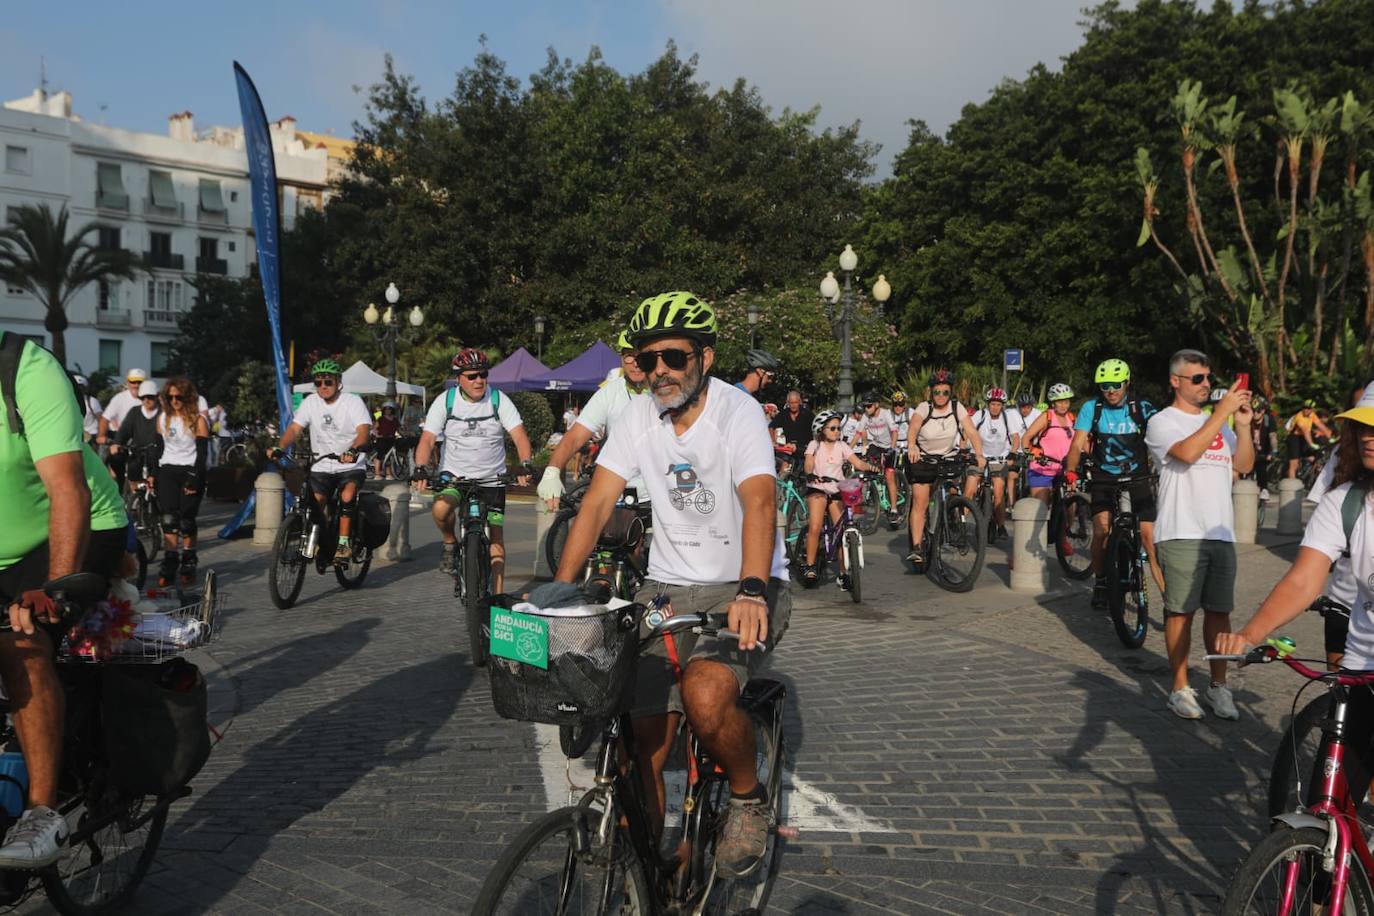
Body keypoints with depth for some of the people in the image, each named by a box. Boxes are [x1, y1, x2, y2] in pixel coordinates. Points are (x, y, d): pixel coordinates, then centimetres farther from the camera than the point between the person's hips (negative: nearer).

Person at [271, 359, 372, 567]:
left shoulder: (353, 401, -8)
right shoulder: (311, 402, 3)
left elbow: (363, 430, -22)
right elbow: (295, 429, -5)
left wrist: (353, 450, -43)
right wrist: (280, 448, -25)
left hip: (351, 466, -3)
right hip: (321, 466, 3)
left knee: (347, 496, -30)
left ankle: (344, 544, -18)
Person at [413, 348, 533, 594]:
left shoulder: (498, 400, -7)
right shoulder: (445, 401, -6)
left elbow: (519, 435, -16)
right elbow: (427, 439, -12)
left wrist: (525, 464, -34)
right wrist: (420, 469, -30)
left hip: (491, 478, 0)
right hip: (454, 474, 0)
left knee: (496, 537, -3)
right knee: (441, 508, -31)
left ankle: (497, 594, 7)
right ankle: (450, 544, 0)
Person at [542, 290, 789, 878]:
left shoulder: (738, 411, -14)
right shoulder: (640, 416, 1)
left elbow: (759, 501, -29)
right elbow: (598, 502, -3)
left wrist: (751, 590, -45)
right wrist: (559, 586, -16)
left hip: (742, 588, -4)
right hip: (668, 589, 5)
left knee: (706, 696, -31)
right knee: (643, 742, -3)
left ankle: (749, 801, 0)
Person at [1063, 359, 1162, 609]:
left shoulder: (1142, 408, -5)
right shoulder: (1092, 408, -3)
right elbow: (1078, 444, -10)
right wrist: (1070, 471, -28)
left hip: (1138, 479, 0)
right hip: (1104, 480, 0)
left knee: (1149, 537, -8)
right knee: (1102, 529, -19)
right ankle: (1100, 581, 5)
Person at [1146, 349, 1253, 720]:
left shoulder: (1219, 422, 18)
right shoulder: (1163, 422, -1)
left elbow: (1244, 465, 9)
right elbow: (1188, 453, -20)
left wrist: (1243, 424, -4)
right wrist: (1223, 412, -19)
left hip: (1221, 533, 5)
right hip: (1181, 534, -5)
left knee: (1219, 611, 8)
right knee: (1181, 611, -1)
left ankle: (1218, 686, 18)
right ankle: (1181, 688, 9)